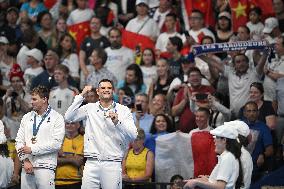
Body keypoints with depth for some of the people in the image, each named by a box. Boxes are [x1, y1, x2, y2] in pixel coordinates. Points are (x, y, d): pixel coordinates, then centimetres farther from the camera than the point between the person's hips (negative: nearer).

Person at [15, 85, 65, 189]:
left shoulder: (57, 118, 1)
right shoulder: (27, 117, 16)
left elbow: (56, 143, -9)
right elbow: (19, 141, 11)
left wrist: (32, 149, -9)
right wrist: (25, 160, -4)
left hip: (45, 166, -4)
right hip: (27, 165, 4)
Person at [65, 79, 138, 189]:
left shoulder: (123, 110, 6)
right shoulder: (89, 108, 10)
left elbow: (133, 135, -2)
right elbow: (68, 117, -2)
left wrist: (117, 122, -18)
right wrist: (81, 96, -4)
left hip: (112, 164, -1)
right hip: (92, 163, 1)